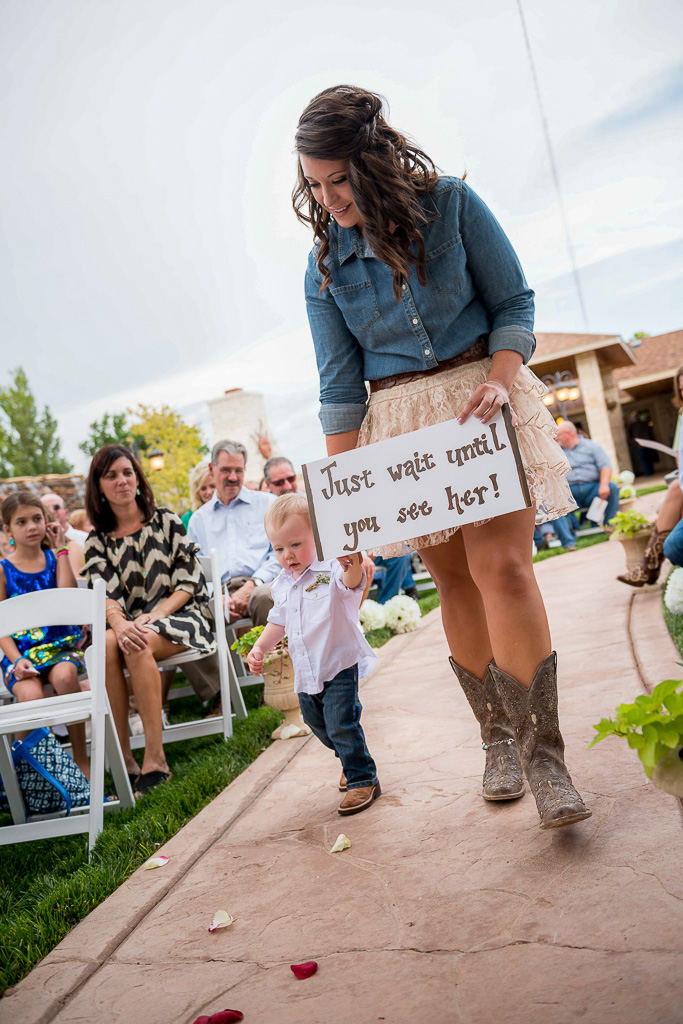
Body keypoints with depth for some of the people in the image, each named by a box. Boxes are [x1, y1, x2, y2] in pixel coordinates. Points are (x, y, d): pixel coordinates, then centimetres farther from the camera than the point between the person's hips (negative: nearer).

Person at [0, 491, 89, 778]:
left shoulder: (54, 558, 10)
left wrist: (61, 550, -3)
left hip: (60, 645, 1)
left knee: (65, 676, -33)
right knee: (30, 695, -31)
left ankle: (81, 758, -19)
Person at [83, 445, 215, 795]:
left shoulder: (167, 521, 6)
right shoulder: (97, 541, 11)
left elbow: (188, 583, 0)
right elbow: (106, 596, -3)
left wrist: (153, 617, -16)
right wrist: (119, 624, -26)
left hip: (180, 616, -2)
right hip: (132, 624, 2)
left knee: (138, 646, -34)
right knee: (106, 645, -32)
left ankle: (155, 759, -31)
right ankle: (123, 761, -28)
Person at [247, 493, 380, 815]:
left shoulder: (331, 570, -16)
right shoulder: (282, 585, 6)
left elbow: (351, 583, -40)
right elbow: (278, 621, 20)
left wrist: (353, 568, -62)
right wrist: (260, 647, 9)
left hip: (339, 665, -7)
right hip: (305, 673, 8)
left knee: (342, 724, -10)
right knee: (319, 725, 19)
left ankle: (363, 780, 9)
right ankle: (353, 763, 41)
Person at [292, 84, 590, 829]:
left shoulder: (451, 203, -2)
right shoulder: (325, 264, 2)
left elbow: (513, 301, 2)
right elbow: (338, 383, 2)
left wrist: (501, 378, -16)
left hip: (480, 397, -2)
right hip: (398, 420, 2)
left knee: (501, 564, -15)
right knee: (453, 580, 2)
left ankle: (541, 752, -7)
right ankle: (497, 737, 16)